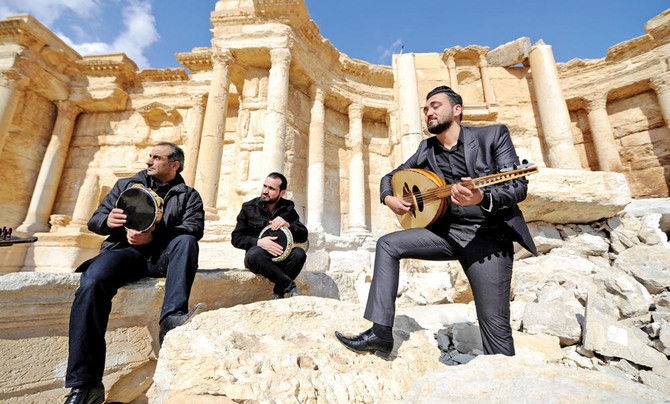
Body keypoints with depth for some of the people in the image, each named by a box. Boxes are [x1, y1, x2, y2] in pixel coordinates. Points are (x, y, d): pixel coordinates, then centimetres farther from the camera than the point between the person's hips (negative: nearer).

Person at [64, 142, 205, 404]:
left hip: (162, 254, -1)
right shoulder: (126, 185, 23)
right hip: (125, 250, 2)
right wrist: (107, 220, -7)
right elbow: (95, 219, 19)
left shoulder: (188, 195, 14)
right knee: (92, 282, -30)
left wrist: (154, 235, -18)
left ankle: (171, 316, -45)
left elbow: (194, 228, -3)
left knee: (186, 241, -33)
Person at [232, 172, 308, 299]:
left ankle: (278, 293, -16)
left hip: (282, 257, 1)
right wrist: (259, 242, -17)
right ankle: (290, 286, -23)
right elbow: (236, 238, 0)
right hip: (258, 258, -1)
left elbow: (303, 237, 2)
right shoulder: (249, 208, 3)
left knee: (299, 253, -29)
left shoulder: (288, 208, 6)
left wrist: (288, 225, -17)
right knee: (255, 253, -35)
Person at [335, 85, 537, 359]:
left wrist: (482, 198, -32)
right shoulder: (426, 148, 11)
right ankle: (381, 332, -7)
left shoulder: (493, 135, -2)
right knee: (388, 245, -11)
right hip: (448, 231, 5)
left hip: (488, 236, -4)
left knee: (496, 327, -7)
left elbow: (519, 186, -11)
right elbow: (391, 176, 17)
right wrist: (388, 198, -5)